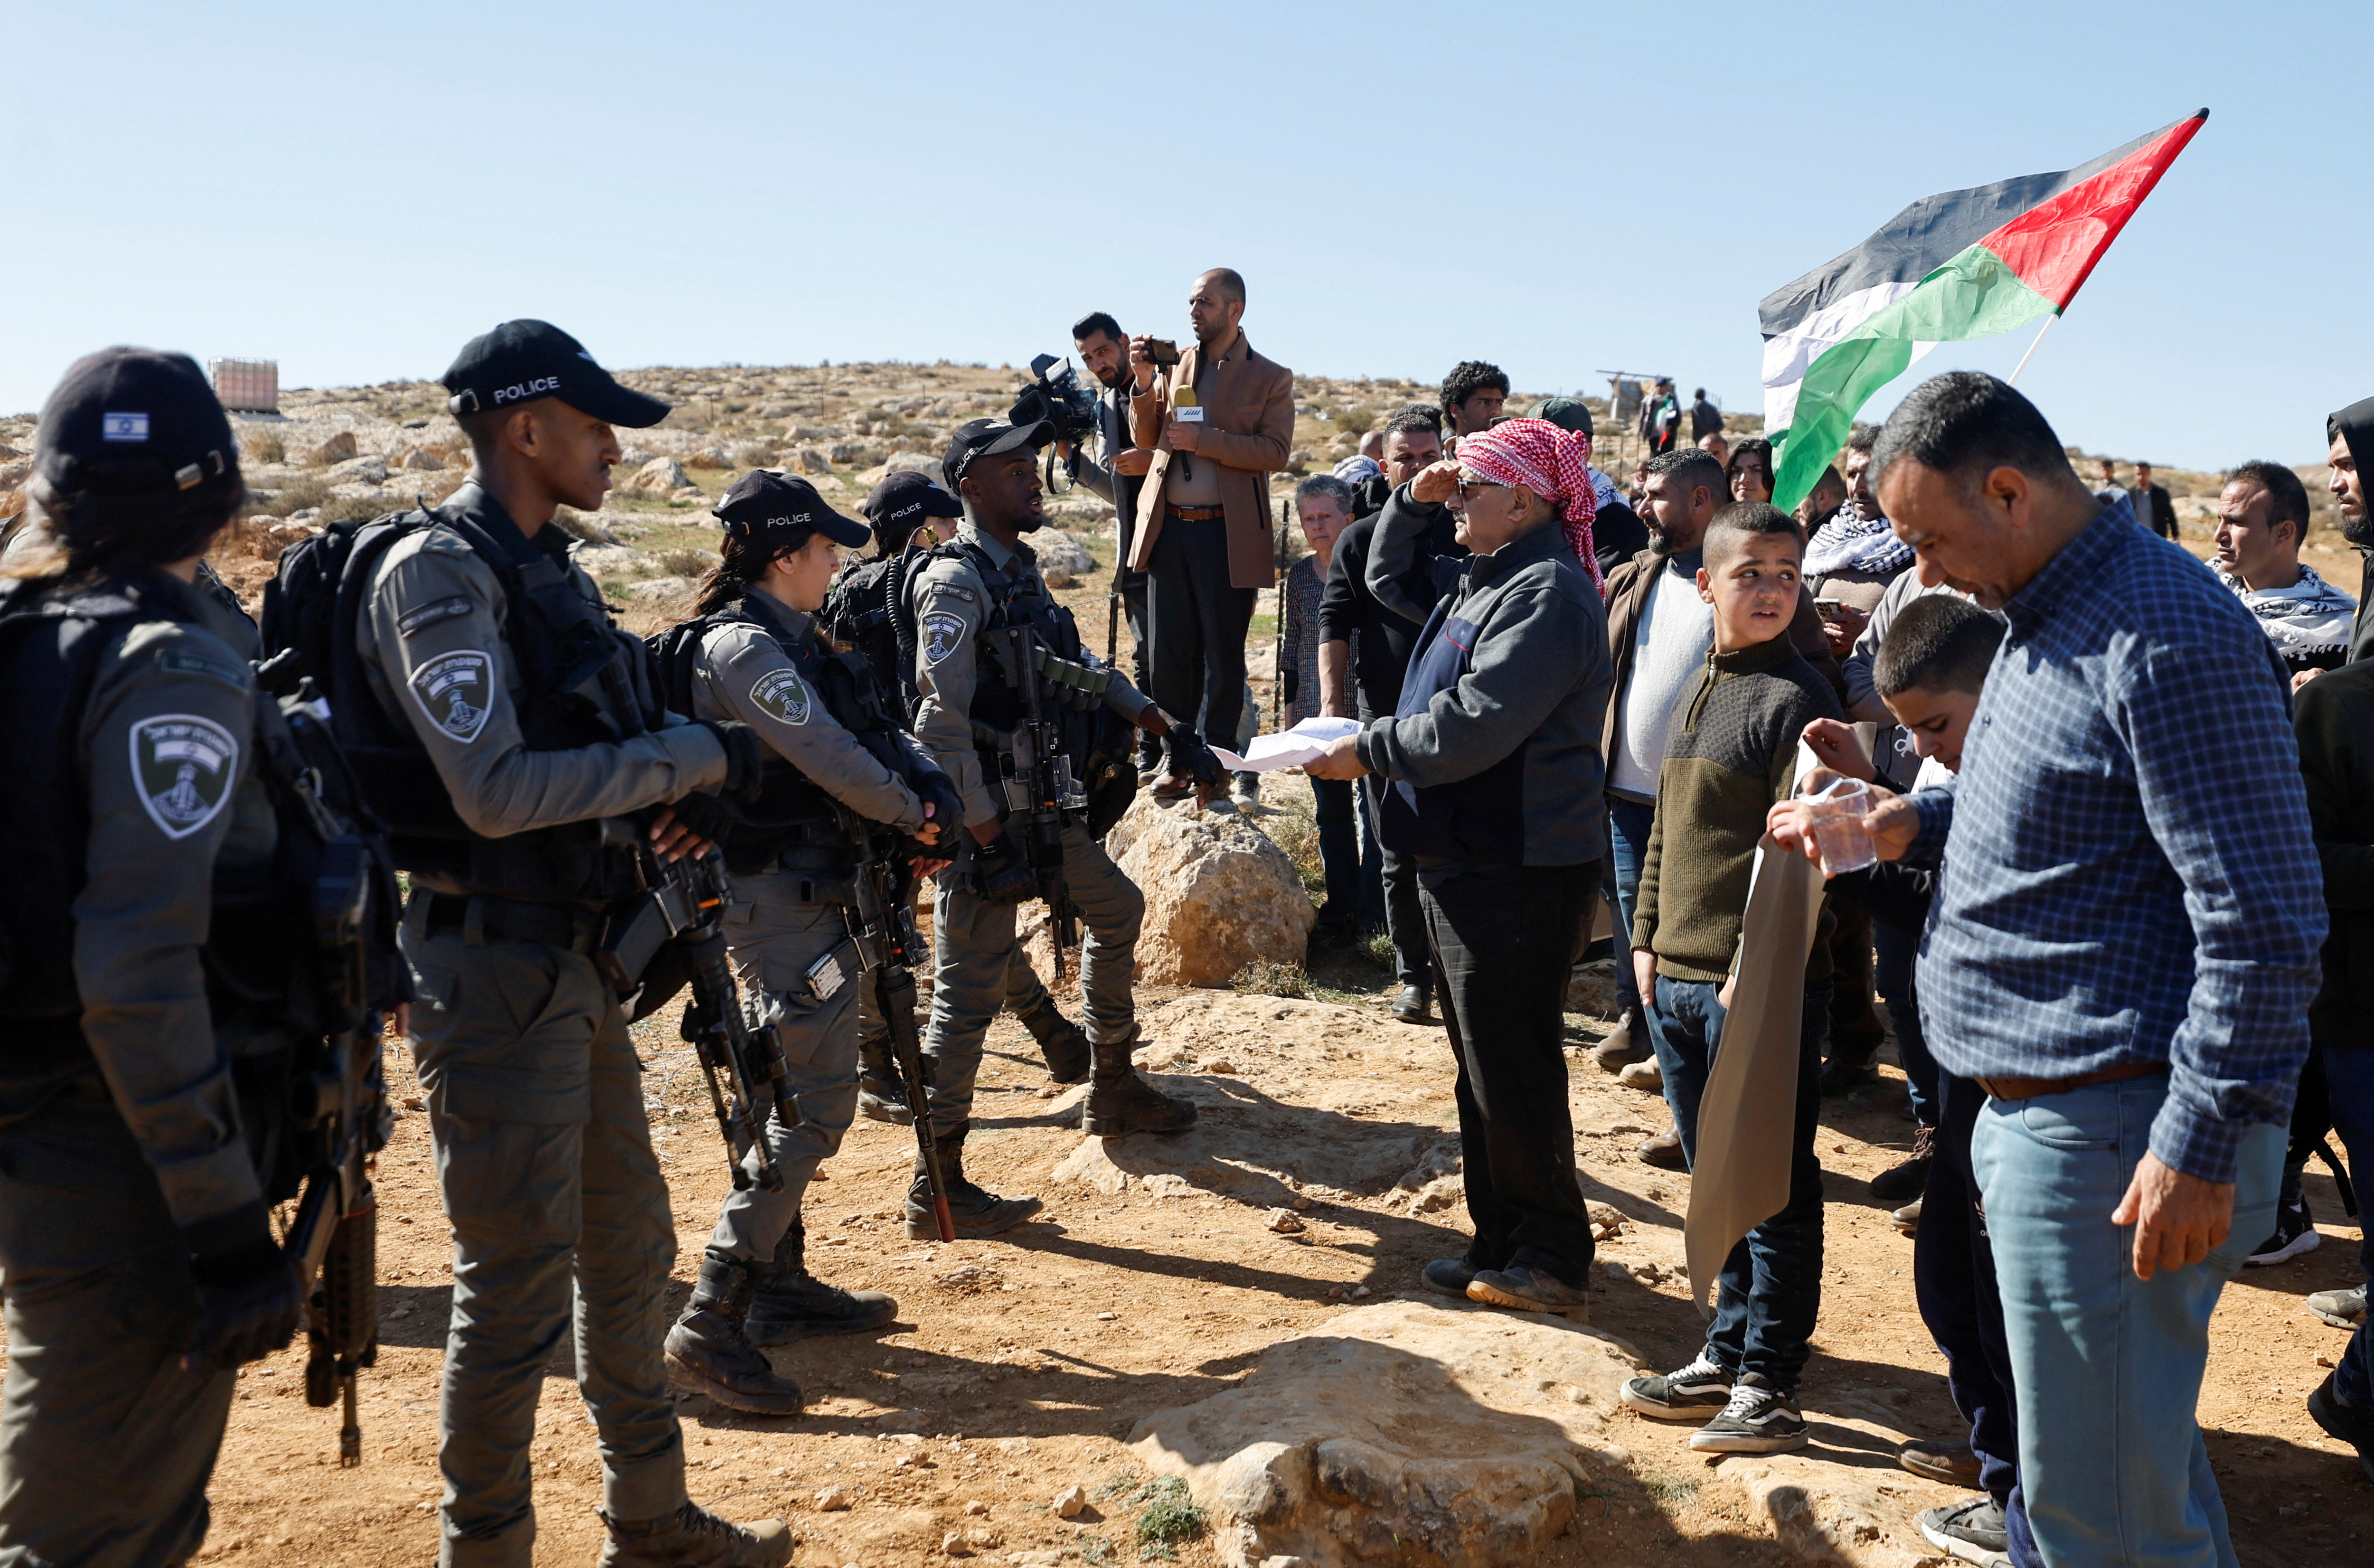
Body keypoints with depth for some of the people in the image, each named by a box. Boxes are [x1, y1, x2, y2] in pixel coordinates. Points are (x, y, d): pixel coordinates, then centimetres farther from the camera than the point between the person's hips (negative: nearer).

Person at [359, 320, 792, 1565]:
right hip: (495, 979, -9)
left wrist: (671, 794, -1)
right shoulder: (440, 574, -15)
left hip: (577, 965, 9)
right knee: (517, 1290, 1)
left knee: (630, 1254, 18)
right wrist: (694, 757, -18)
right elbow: (495, 790, -25)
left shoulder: (546, 567, 12)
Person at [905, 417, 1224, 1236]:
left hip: (1045, 803, 10)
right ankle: (938, 1186, 3)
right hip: (989, 813, -10)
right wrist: (990, 842, -25)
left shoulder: (1022, 571, 14)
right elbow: (944, 725, -22)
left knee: (1118, 910, 23)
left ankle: (1113, 1091, 39)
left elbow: (1082, 671, 22)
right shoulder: (956, 583, -15)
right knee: (970, 990, -6)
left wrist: (1169, 729, 16)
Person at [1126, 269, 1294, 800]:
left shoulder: (1271, 377, 3)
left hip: (1228, 533, -3)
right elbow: (1147, 438, 14)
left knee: (1223, 657, 1)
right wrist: (1144, 384, -3)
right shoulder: (1172, 365, 13)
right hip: (1168, 528, 4)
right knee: (1168, 655, 6)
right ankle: (1176, 763, 16)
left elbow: (1275, 452, -8)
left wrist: (1203, 439, -16)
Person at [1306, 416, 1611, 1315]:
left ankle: (1552, 1260, 11)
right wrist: (1414, 502, 15)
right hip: (1463, 864, 11)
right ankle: (1501, 1245, 27)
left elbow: (1473, 725, -26)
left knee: (1513, 1073, -3)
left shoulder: (1546, 593, -17)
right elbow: (1388, 578, 33)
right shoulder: (1484, 577, 15)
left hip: (1520, 877, -11)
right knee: (1483, 1072, 16)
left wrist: (1366, 751, -14)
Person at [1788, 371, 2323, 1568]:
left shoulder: (2163, 635, -19)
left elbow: (2262, 920, -22)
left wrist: (2202, 1142, -22)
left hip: (2112, 1135, -10)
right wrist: (1920, 817, 12)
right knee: (2131, 1444, 24)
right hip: (2032, 1112, 10)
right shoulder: (2047, 614, 13)